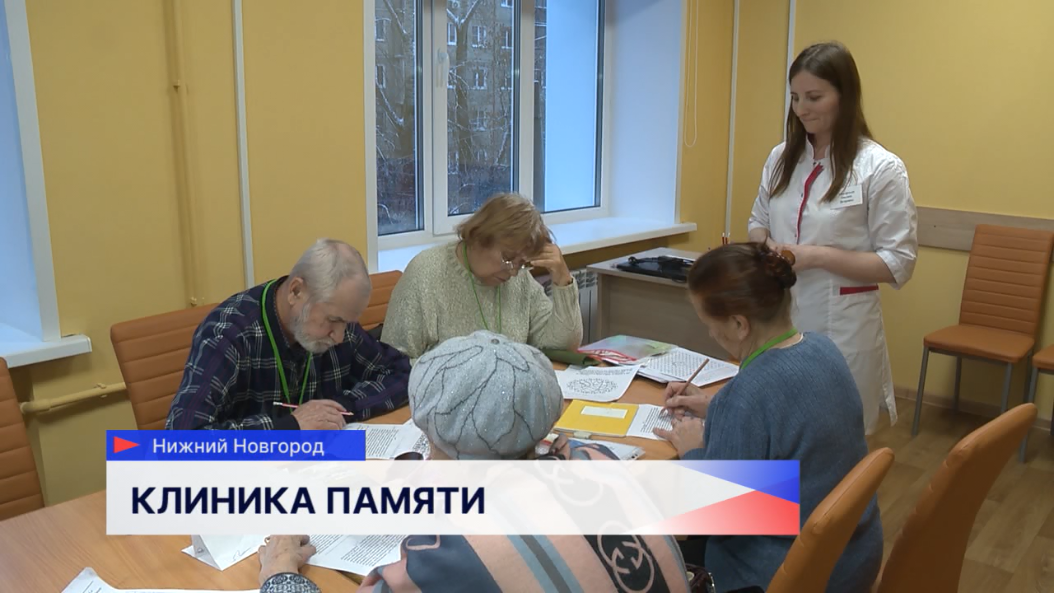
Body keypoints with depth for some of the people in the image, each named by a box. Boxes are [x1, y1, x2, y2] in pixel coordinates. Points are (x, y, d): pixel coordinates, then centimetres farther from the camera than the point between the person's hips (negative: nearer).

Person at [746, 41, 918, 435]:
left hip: (841, 326, -4)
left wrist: (816, 256, -19)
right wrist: (767, 245, -5)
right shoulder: (782, 157, 6)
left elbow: (898, 264, -10)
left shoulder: (880, 169, -10)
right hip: (777, 318, 5)